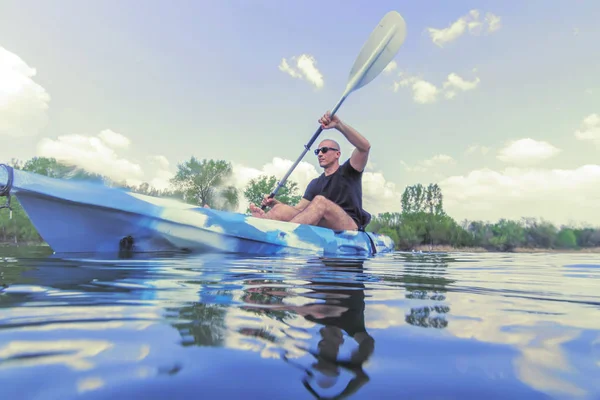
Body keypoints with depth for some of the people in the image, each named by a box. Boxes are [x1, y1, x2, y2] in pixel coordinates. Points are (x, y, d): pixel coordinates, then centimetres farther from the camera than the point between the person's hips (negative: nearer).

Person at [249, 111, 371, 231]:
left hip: (351, 229, -4)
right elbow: (298, 209, 12)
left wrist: (339, 124, -18)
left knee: (320, 201, -34)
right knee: (281, 209, -17)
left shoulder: (348, 172, 10)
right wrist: (275, 203, -6)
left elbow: (365, 146, -9)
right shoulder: (315, 183, 23)